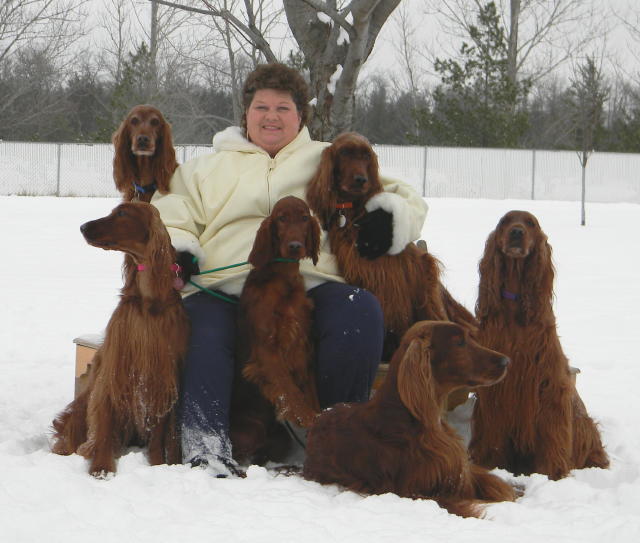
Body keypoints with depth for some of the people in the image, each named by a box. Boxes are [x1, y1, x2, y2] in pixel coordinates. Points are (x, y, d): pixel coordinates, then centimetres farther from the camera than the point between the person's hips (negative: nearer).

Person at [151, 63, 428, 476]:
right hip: (224, 289, 1)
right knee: (201, 327, -34)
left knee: (361, 311, -32)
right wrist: (175, 251, -3)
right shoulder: (208, 168, 31)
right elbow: (171, 214, 21)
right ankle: (206, 450, -38)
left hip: (312, 284, 0)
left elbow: (404, 199, 23)